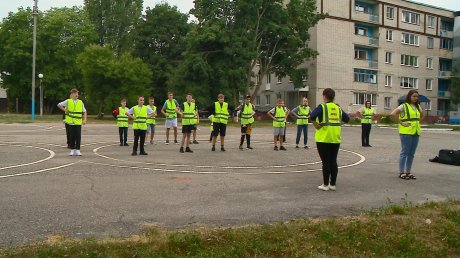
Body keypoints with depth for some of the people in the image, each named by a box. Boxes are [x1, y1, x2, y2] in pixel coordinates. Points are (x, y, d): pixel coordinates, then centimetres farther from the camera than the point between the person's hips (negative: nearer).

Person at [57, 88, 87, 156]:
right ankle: (72, 150, 13)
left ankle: (77, 150, 4)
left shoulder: (80, 102, 9)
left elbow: (84, 112, 9)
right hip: (71, 122, -1)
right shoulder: (68, 101, 4)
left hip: (78, 122, 1)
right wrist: (65, 110, 3)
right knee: (72, 137, 4)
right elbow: (59, 105, 9)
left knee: (78, 137, -3)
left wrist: (84, 119, -1)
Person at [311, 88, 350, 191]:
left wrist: (316, 125, -9)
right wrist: (336, 124, 14)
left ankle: (325, 185, 8)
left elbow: (312, 116, -23)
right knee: (333, 161, 11)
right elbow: (347, 119, 12)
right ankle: (332, 184, 17)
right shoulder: (338, 108, 9)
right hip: (336, 138, 5)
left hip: (324, 139, -5)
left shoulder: (322, 107, -7)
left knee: (326, 162, 1)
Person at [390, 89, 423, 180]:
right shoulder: (404, 106, -7)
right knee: (404, 152, -2)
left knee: (411, 154, 10)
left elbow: (422, 115, 31)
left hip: (416, 132, 7)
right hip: (406, 132, -7)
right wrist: (401, 123, -17)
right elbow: (393, 114, -19)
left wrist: (418, 122, 14)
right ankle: (401, 172, 4)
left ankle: (408, 172, 18)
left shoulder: (418, 106, 14)